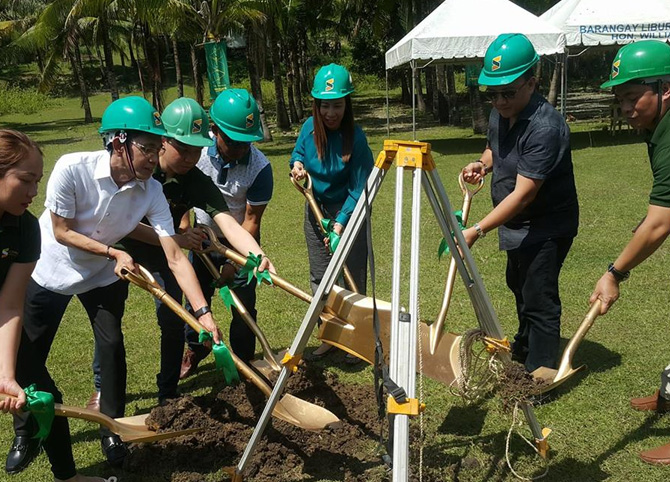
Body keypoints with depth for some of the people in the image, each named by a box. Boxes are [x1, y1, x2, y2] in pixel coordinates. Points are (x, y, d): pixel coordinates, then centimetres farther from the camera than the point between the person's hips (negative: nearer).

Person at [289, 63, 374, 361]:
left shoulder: (355, 138, -21)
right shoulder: (310, 127, -8)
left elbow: (358, 189, -21)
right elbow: (298, 153, 13)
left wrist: (341, 222, -29)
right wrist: (297, 164, -9)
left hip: (349, 213, -5)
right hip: (316, 209, 5)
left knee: (352, 278, 0)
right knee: (319, 277, 11)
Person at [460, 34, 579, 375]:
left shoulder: (545, 127, -31)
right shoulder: (499, 115, -4)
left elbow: (523, 194, -34)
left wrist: (477, 231, -36)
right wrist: (482, 164, -7)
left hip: (546, 227, -10)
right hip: (516, 224, 10)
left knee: (538, 299, -6)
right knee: (518, 284, 27)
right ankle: (523, 348, 51)